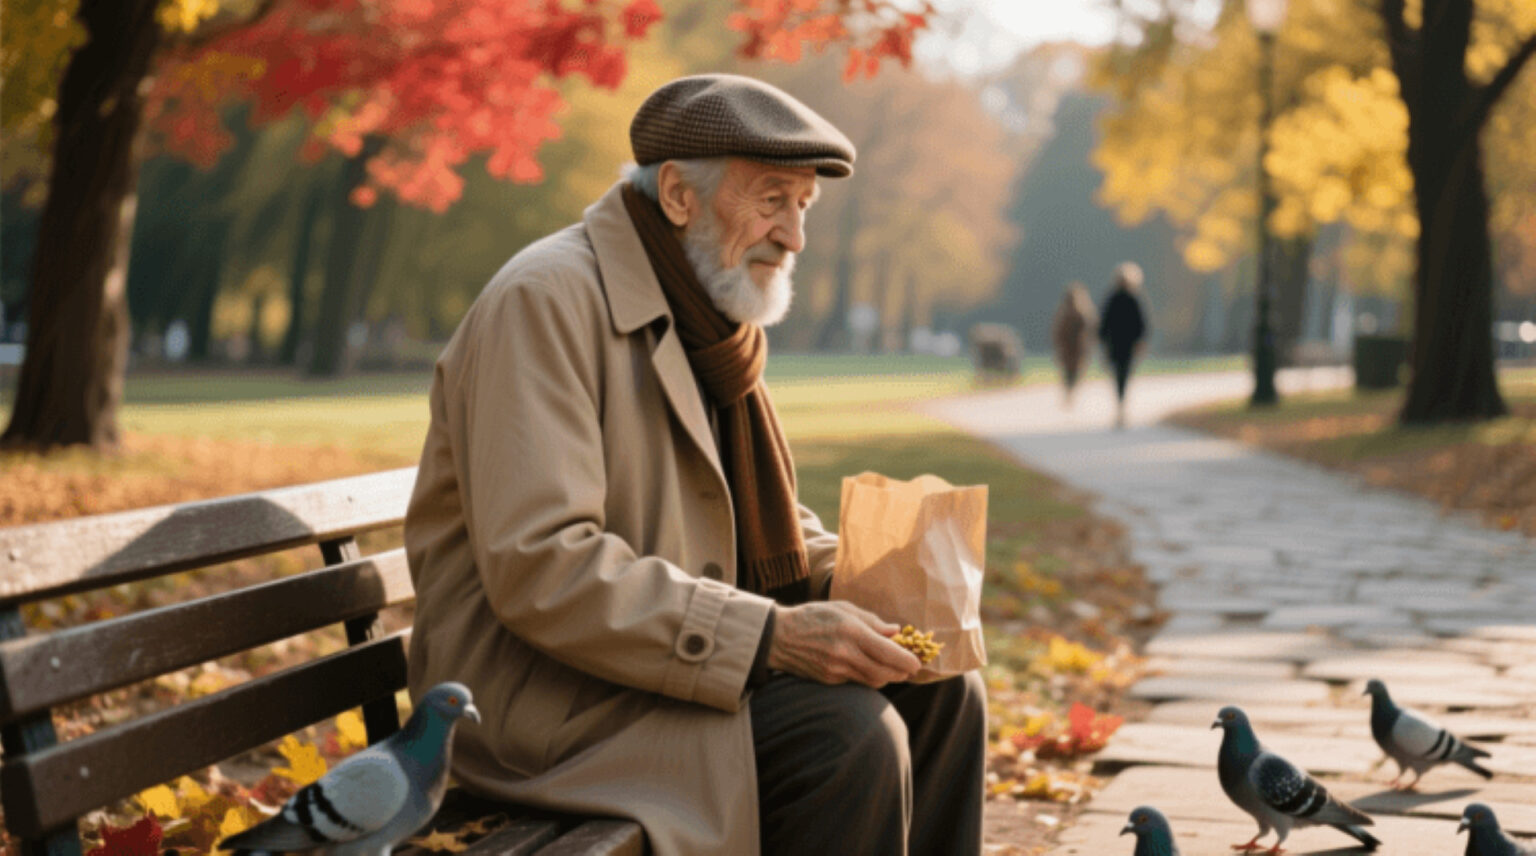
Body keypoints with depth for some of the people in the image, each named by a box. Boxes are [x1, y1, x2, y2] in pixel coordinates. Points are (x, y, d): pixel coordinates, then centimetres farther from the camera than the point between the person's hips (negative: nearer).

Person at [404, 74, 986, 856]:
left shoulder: (706, 316, 12)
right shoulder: (545, 302, -18)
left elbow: (754, 514, 22)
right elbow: (539, 569, -27)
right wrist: (772, 635, -30)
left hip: (665, 654, 9)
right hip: (539, 694, -9)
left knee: (941, 693, 1)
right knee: (848, 737, -25)